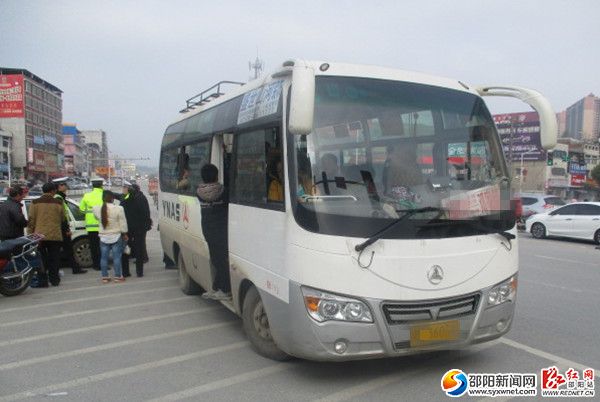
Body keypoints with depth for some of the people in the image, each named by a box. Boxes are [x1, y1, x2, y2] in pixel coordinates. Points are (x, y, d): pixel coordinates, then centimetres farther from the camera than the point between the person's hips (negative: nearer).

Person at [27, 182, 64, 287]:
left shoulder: (35, 203, -1)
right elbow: (62, 219, 8)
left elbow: (31, 220, 0)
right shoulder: (58, 203, -1)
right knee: (54, 259, 9)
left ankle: (42, 281, 5)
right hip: (55, 236, 0)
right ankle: (54, 280, 13)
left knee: (41, 260, 5)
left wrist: (30, 234, 7)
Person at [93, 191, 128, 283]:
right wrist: (125, 234, 2)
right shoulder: (118, 209, -14)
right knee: (116, 257, 3)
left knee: (104, 257, 10)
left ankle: (105, 277, 15)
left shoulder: (96, 209, -5)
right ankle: (118, 276, 8)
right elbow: (123, 223, -9)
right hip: (116, 236, -3)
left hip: (103, 237, 3)